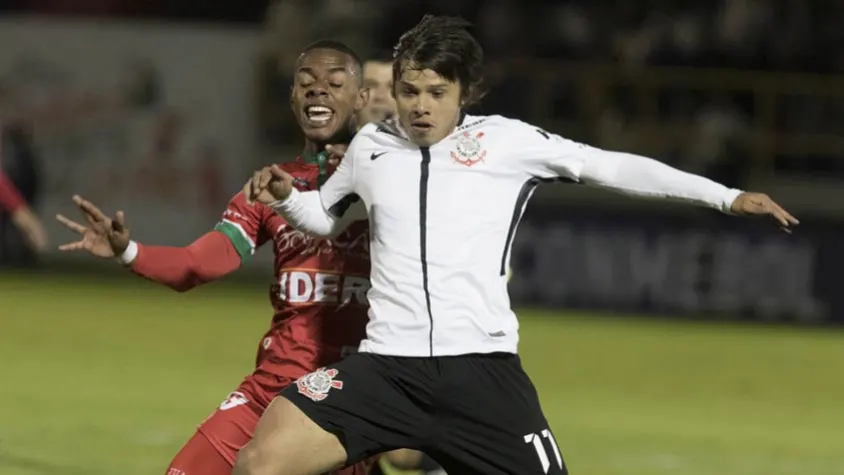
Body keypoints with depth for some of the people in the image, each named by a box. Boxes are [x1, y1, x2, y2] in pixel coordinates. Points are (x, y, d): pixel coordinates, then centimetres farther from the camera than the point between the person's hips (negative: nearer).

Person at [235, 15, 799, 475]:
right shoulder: (371, 147, 13)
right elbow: (325, 214, 31)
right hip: (387, 366, 2)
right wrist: (286, 197, 8)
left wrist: (726, 197, 2)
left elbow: (612, 166, 5)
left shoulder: (504, 141, 3)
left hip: (481, 368, -2)